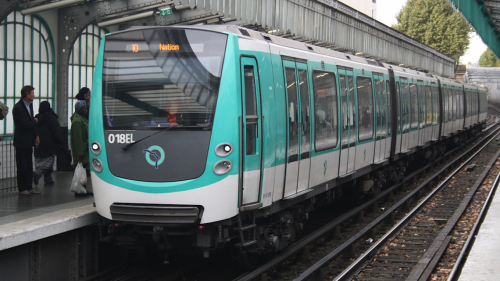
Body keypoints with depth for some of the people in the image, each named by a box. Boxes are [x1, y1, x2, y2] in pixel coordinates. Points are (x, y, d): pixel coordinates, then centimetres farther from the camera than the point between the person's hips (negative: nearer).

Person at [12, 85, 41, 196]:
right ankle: (22, 189, 7)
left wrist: (36, 136, 7)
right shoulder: (18, 108, -19)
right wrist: (35, 121, -5)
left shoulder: (30, 105, 9)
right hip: (22, 142, -8)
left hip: (29, 141, 8)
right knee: (22, 166, -1)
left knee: (29, 166, 11)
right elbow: (26, 124, -23)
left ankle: (29, 187, 18)